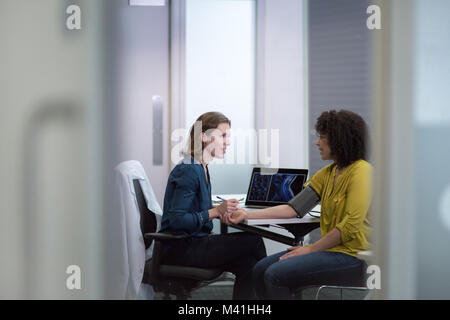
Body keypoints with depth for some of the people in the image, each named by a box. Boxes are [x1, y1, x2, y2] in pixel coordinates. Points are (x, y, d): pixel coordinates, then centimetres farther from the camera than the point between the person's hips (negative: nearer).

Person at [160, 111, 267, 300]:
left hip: (193, 243, 9)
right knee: (253, 242, -14)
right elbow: (177, 220, -22)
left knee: (247, 263, -12)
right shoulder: (188, 171, -15)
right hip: (179, 249, -9)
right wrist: (216, 211, -24)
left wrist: (223, 210, 1)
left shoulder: (201, 169, 15)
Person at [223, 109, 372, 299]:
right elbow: (294, 208, 5)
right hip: (329, 248, 9)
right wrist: (246, 215, -3)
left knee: (276, 275, -19)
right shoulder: (328, 173, 13)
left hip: (349, 254, -8)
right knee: (260, 271, 1)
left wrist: (311, 249, -13)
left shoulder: (361, 171, -13)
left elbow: (350, 226, -19)